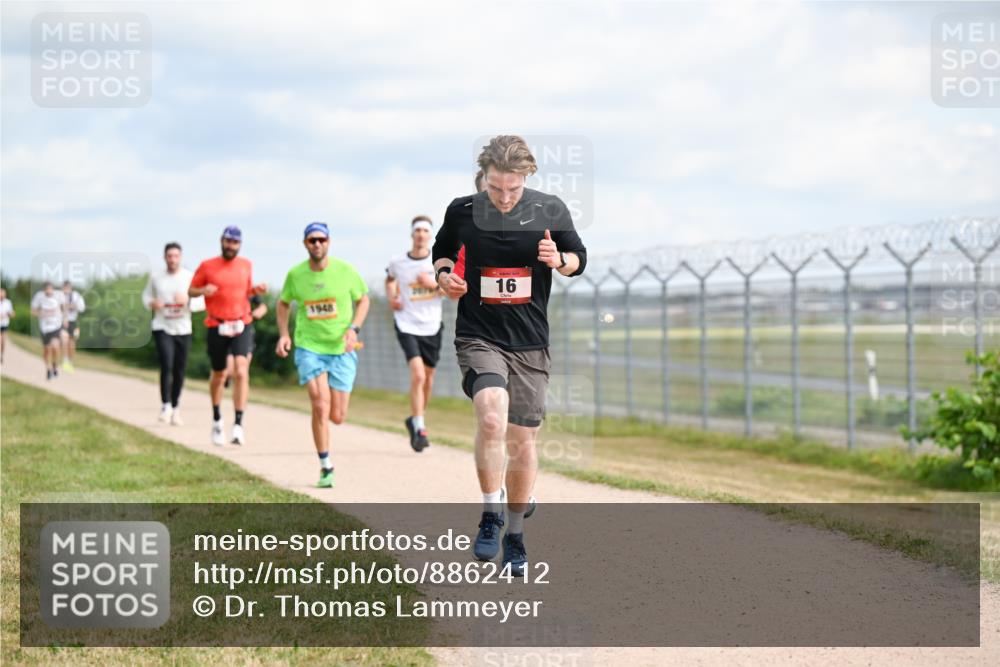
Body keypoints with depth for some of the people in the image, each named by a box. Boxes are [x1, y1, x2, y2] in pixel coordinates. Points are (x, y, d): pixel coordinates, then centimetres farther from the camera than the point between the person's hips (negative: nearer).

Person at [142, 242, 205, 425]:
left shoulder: (190, 277, -3)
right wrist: (152, 303, -8)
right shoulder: (156, 277, 1)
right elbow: (146, 295, 15)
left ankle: (175, 409, 23)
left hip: (183, 329, 1)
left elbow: (202, 302, -2)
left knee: (180, 371, 7)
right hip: (162, 328, -1)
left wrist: (188, 301, -23)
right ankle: (165, 406, -7)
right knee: (166, 365, -18)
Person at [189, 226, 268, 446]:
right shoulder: (207, 266, -1)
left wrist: (256, 290, 0)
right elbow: (191, 290, 6)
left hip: (242, 325, 0)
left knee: (241, 372, -17)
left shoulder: (246, 265, 7)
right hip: (216, 327, 0)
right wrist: (203, 291, -15)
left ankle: (238, 425, -19)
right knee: (219, 375, 12)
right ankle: (217, 419, 36)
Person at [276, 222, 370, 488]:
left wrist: (353, 328, -7)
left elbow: (363, 299, 8)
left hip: (341, 349, 1)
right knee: (320, 407, -17)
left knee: (337, 417, -2)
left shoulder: (345, 271, -5)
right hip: (309, 347, 0)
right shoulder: (295, 274, -3)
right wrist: (283, 334, 2)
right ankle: (326, 467, -2)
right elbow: (283, 303, 15)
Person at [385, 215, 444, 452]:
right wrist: (391, 297, 4)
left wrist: (434, 284, -17)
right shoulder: (398, 263, -1)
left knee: (427, 378, 13)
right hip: (407, 326, -2)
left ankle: (416, 419, 36)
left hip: (432, 326, 2)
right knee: (417, 374, -19)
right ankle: (420, 428, -16)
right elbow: (390, 279, 22)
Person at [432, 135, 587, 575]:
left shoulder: (550, 211, -3)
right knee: (492, 417, -27)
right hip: (478, 337, -2)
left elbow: (579, 258, 10)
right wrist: (444, 275, -5)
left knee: (523, 441, 7)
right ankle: (491, 516, -11)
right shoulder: (462, 211, -3)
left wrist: (559, 260, -12)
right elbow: (441, 250, 17)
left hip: (530, 344, 2)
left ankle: (514, 533, 26)